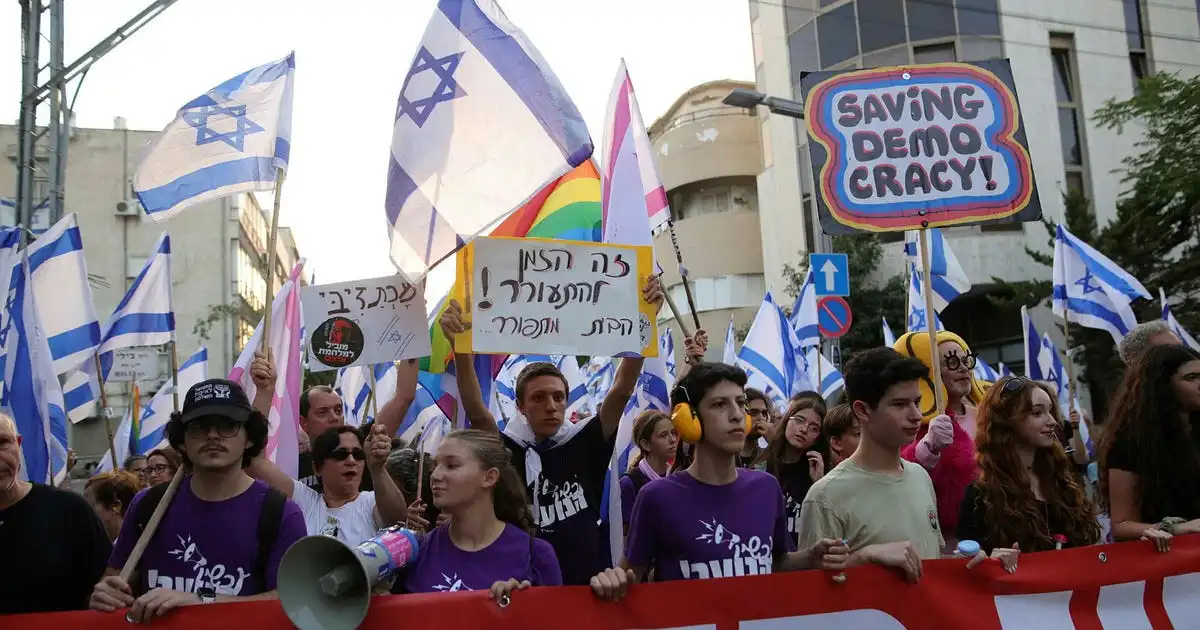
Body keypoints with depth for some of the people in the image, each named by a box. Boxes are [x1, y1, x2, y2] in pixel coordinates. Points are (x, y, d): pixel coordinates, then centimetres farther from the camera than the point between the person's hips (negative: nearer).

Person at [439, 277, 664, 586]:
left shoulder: (585, 443, 3)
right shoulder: (509, 451, -2)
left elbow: (622, 390, -6)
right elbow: (476, 413, -17)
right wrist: (461, 349, -32)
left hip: (593, 584, 2)